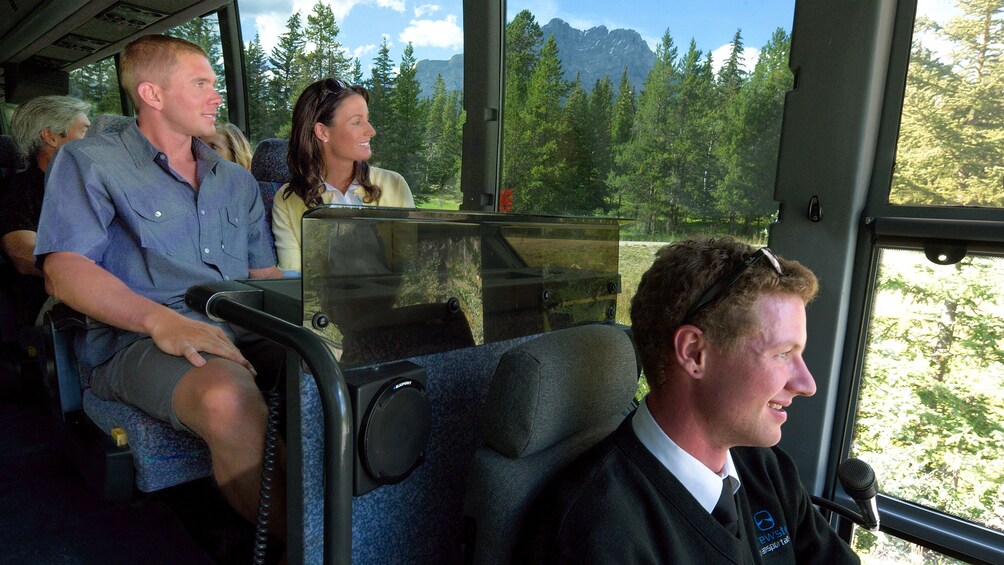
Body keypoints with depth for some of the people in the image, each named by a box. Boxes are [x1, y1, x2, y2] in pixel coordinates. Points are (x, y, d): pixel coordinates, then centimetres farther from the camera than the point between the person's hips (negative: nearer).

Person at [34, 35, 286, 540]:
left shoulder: (236, 180, 24)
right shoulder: (89, 163, 9)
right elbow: (64, 269, -5)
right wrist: (160, 319, -24)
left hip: (244, 329, 5)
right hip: (138, 339, -4)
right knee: (229, 401, -39)